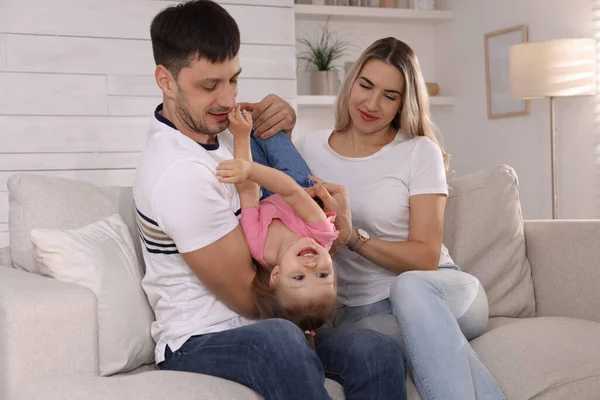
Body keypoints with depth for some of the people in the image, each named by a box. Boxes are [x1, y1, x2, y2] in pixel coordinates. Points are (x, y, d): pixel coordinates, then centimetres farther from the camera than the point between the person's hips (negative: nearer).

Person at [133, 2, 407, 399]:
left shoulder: (205, 131, 8)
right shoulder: (182, 173, -21)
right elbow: (249, 298, -17)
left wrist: (280, 130, 2)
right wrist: (336, 234, -8)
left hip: (261, 330, 8)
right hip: (199, 343, -8)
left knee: (379, 352, -19)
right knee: (277, 339, -42)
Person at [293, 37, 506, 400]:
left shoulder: (420, 152, 0)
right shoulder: (308, 149, 8)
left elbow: (426, 257, -7)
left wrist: (356, 239, -21)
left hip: (443, 292, 0)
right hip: (362, 308, 0)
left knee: (411, 286, -40)